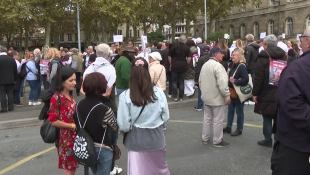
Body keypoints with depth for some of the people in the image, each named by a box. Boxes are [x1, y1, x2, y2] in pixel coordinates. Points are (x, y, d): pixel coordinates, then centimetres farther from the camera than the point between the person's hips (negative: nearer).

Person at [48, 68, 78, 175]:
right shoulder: (56, 98, -17)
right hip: (65, 137, -7)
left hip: (74, 136, 8)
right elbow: (53, 121, -19)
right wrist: (73, 126, -17)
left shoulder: (70, 96, 8)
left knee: (73, 166, 17)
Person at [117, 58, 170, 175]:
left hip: (136, 140, -2)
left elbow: (123, 125, -15)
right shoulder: (159, 92, -12)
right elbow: (165, 118, -3)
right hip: (156, 138, 2)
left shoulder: (125, 96, -18)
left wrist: (133, 126, 7)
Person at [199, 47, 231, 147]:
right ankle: (217, 141, 12)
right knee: (218, 120, 3)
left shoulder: (205, 65, 8)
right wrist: (227, 96, -18)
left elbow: (200, 81, 15)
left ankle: (205, 138, 27)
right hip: (217, 98, -9)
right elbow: (222, 83, -27)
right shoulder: (217, 65, -21)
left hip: (206, 97, 9)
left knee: (207, 117, 18)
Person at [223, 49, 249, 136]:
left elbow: (245, 79, -27)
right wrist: (230, 80, 4)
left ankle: (239, 130, 20)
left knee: (239, 112, 6)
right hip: (232, 92, 9)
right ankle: (228, 127, 29)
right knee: (230, 110, 17)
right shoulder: (234, 65, 8)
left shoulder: (242, 66, -19)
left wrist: (235, 81, -25)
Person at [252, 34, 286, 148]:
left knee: (267, 118, 4)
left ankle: (268, 140, 12)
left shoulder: (263, 57, -12)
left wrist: (255, 93, -10)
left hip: (267, 93, -6)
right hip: (281, 93, 6)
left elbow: (258, 77, -16)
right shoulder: (283, 56, 9)